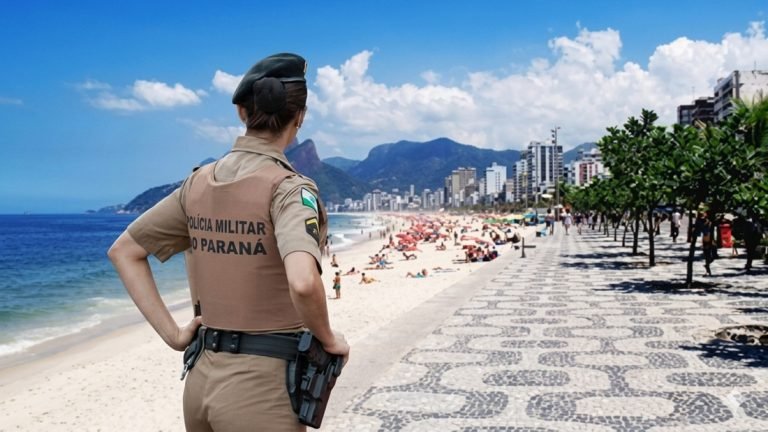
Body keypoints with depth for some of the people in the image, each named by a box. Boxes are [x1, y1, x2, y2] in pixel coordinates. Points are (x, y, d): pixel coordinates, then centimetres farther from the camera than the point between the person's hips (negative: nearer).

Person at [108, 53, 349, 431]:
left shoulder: (199, 182, 5)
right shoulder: (288, 187, -15)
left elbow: (123, 251, 12)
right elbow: (302, 282, -32)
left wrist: (172, 333, 8)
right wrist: (328, 340, -13)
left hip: (202, 379, 7)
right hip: (261, 385, -6)